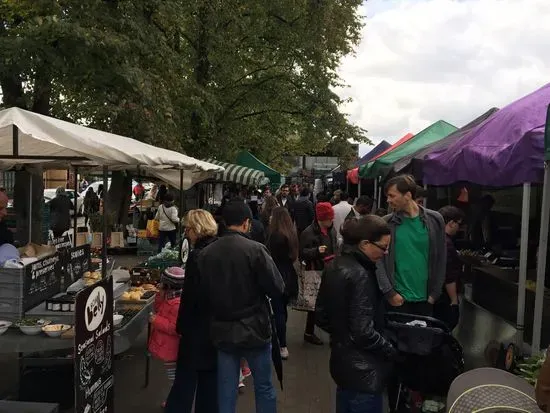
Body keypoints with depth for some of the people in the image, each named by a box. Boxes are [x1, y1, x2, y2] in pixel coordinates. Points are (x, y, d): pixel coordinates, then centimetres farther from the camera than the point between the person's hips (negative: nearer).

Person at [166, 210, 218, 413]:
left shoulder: (197, 256, -19)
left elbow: (190, 296, -18)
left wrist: (181, 326, -7)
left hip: (198, 327, -7)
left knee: (186, 377, 5)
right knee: (210, 376, 17)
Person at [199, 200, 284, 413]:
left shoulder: (206, 253, -5)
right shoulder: (255, 249, -17)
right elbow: (278, 289, -14)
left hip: (222, 331, 4)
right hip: (254, 330, -3)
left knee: (226, 391, 14)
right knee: (264, 387, 14)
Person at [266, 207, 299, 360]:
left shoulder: (276, 235, -18)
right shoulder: (292, 234, 7)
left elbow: (271, 257, -15)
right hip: (289, 276, 8)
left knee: (278, 311, -2)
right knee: (283, 309, 19)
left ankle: (283, 347, 1)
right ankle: (280, 340, 32)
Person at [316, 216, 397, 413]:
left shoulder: (334, 266, 2)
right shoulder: (360, 275, -24)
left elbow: (321, 315, 10)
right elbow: (364, 333, -25)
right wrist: (393, 352, -12)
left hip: (341, 360, 9)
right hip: (363, 369, -8)